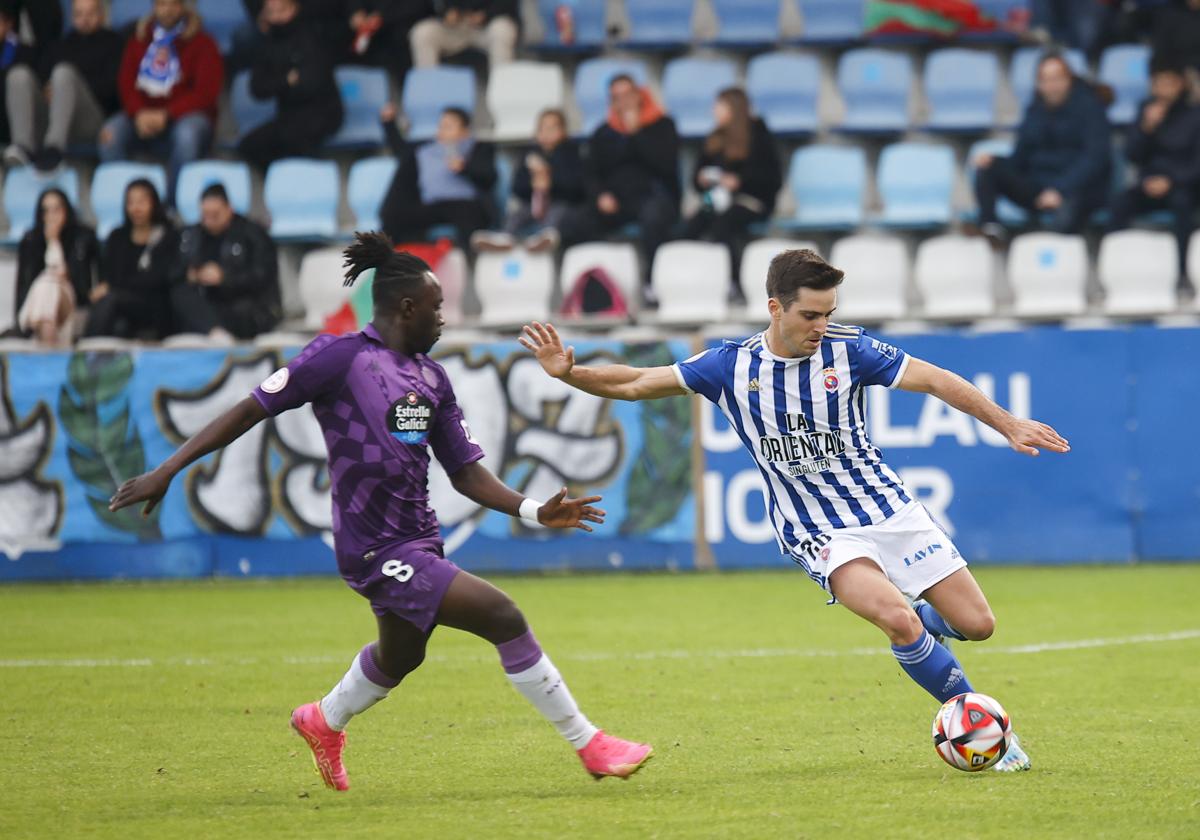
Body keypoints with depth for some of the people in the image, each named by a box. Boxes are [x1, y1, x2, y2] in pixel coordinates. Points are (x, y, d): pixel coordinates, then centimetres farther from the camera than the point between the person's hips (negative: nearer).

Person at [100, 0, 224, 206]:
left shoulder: (201, 43, 1)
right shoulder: (139, 40, 13)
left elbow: (206, 92, -9)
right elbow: (126, 82, 5)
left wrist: (166, 115, -20)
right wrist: (140, 113, -16)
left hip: (185, 115, -3)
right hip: (144, 117, 4)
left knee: (187, 133, -38)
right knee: (112, 132, -26)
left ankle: (173, 204, -32)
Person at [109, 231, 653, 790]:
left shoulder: (431, 377, 12)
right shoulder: (338, 357, -10)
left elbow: (466, 473, 12)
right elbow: (251, 410, -7)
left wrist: (535, 512, -2)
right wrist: (166, 472, -9)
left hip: (416, 544, 9)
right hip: (379, 551, -9)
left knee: (398, 657, 29)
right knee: (505, 620, -16)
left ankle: (325, 722, 59)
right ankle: (588, 745, -5)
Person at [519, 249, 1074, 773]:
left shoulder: (846, 350, -8)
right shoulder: (731, 366, -7)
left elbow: (934, 380, -5)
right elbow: (634, 384, 0)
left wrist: (1008, 425, -12)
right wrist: (569, 372, -15)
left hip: (889, 508, 2)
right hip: (820, 533, -2)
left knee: (977, 624, -3)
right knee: (897, 619, -27)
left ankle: (915, 623, 33)